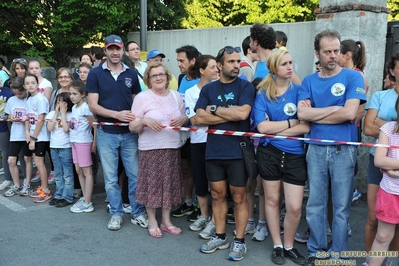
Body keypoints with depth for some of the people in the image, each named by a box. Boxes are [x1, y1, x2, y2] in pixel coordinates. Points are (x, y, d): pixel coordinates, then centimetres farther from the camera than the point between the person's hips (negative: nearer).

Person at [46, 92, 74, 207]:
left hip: (66, 147, -5)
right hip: (54, 147, 5)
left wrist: (63, 113, -10)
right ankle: (58, 195, 22)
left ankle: (67, 197, 4)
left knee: (67, 174, -1)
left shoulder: (70, 115, -4)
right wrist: (56, 113, -5)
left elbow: (66, 129, -17)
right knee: (58, 174, 14)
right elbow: (50, 128, -5)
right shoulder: (52, 114, 8)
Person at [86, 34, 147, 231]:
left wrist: (137, 119, -10)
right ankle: (116, 214, 21)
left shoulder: (131, 74, 6)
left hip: (129, 133, 2)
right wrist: (117, 114, -20)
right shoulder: (96, 74, -2)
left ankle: (138, 213, 18)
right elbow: (93, 105, -7)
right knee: (110, 178, 7)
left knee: (135, 175, 5)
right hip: (106, 133, -1)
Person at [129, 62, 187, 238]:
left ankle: (166, 221, 24)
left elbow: (185, 118, 18)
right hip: (150, 149, -4)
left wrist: (183, 119, -5)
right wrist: (144, 121, -24)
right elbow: (132, 127, -5)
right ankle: (152, 222, 19)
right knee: (152, 184, 2)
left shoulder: (176, 96, 10)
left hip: (173, 147, 4)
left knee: (170, 183, 9)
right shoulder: (141, 98, -4)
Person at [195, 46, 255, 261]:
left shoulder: (245, 87, -3)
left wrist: (214, 109, -8)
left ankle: (239, 241, 18)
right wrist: (231, 115, -12)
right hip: (214, 151, 3)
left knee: (238, 197, 6)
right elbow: (200, 118, -6)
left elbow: (242, 113, -19)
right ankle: (220, 236, 27)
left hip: (237, 151, -3)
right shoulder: (208, 89, 6)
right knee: (217, 195, 13)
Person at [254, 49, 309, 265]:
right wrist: (291, 122, -9)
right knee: (272, 199, 12)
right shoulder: (263, 93, 0)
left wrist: (276, 130, -13)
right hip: (269, 152, 0)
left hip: (295, 154, 0)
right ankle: (277, 246, 29)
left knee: (295, 206, -1)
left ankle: (289, 246, 24)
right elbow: (262, 126, -11)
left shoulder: (299, 91, -1)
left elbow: (306, 126, -11)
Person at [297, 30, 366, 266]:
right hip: (316, 149, 3)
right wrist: (334, 108, -10)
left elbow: (350, 113, -15)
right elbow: (302, 114, -7)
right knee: (315, 204, 9)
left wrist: (315, 113, -6)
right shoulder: (309, 81, 7)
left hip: (344, 149, -2)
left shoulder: (353, 77, -2)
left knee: (341, 207, 6)